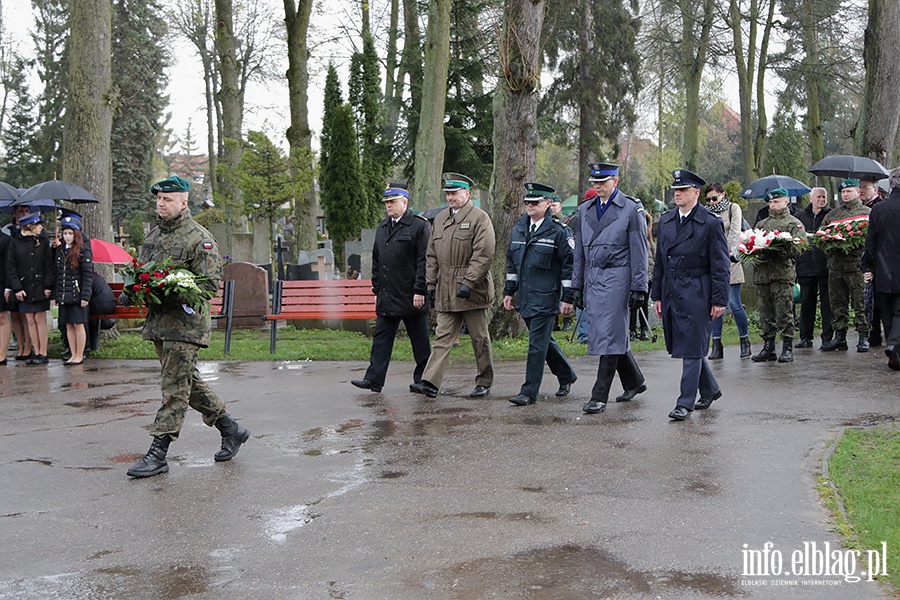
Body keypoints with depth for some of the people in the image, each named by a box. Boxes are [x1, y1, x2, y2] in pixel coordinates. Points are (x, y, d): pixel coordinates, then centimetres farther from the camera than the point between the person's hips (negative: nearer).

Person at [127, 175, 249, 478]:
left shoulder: (199, 238, -10)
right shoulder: (153, 235, 15)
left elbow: (210, 282, -15)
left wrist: (174, 296, -25)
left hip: (185, 323, -9)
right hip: (158, 322, 9)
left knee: (174, 388, -6)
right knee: (189, 383, 15)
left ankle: (158, 453, -3)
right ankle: (231, 429, 28)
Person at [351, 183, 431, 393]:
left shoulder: (419, 226, -6)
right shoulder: (382, 228, 16)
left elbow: (424, 261, -11)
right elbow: (376, 261, 20)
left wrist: (420, 291, -15)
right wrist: (376, 289, 15)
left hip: (411, 297, -6)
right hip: (387, 297, 6)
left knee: (420, 341, 4)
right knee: (381, 338, 3)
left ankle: (423, 380, 14)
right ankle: (374, 380, 3)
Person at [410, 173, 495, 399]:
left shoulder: (479, 218, -6)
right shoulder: (440, 219, 14)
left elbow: (484, 255, -14)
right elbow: (432, 255, 18)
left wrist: (468, 283, -20)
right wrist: (431, 284, 11)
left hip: (472, 291, -5)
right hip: (445, 292, 5)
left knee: (480, 338, 5)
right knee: (442, 337, 0)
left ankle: (484, 383, 17)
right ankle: (430, 383, -6)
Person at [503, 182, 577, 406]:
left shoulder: (559, 231, -8)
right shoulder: (519, 228, 11)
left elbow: (569, 266, -8)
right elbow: (512, 262, 19)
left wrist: (567, 298, -11)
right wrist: (509, 292, 17)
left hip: (545, 298, -7)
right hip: (524, 297, 7)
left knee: (537, 344, -6)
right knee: (543, 340, 16)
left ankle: (529, 392, 0)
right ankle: (566, 376, 36)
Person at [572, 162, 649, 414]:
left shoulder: (631, 209, -3)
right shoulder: (585, 210, 14)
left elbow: (639, 251, -5)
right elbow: (579, 251, 17)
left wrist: (638, 287, -9)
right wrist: (577, 285, 14)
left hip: (617, 278, -6)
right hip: (592, 279, 6)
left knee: (609, 336, -8)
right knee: (615, 335, 13)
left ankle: (599, 397, -6)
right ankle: (634, 382, 31)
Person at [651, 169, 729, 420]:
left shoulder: (710, 223, -6)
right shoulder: (665, 221, 12)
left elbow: (721, 265, -6)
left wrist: (719, 300, -10)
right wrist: (657, 295, 13)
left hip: (696, 294, -6)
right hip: (671, 293, 6)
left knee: (692, 348, -4)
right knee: (683, 346, 13)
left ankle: (686, 403, 1)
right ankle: (710, 390, 32)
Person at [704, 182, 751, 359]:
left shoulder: (733, 208, 6)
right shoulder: (707, 212, 16)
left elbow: (734, 233, -5)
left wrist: (731, 252, -19)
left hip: (729, 261, -3)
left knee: (734, 303, -4)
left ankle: (745, 342, 10)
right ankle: (716, 346, 5)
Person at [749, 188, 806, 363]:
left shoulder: (794, 224, 7)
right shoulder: (761, 224, 23)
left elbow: (797, 249, -4)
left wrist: (779, 247, -20)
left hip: (783, 274, -5)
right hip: (762, 273, 5)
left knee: (784, 313, -6)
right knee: (765, 314, 6)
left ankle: (787, 348, 0)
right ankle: (768, 347, 12)